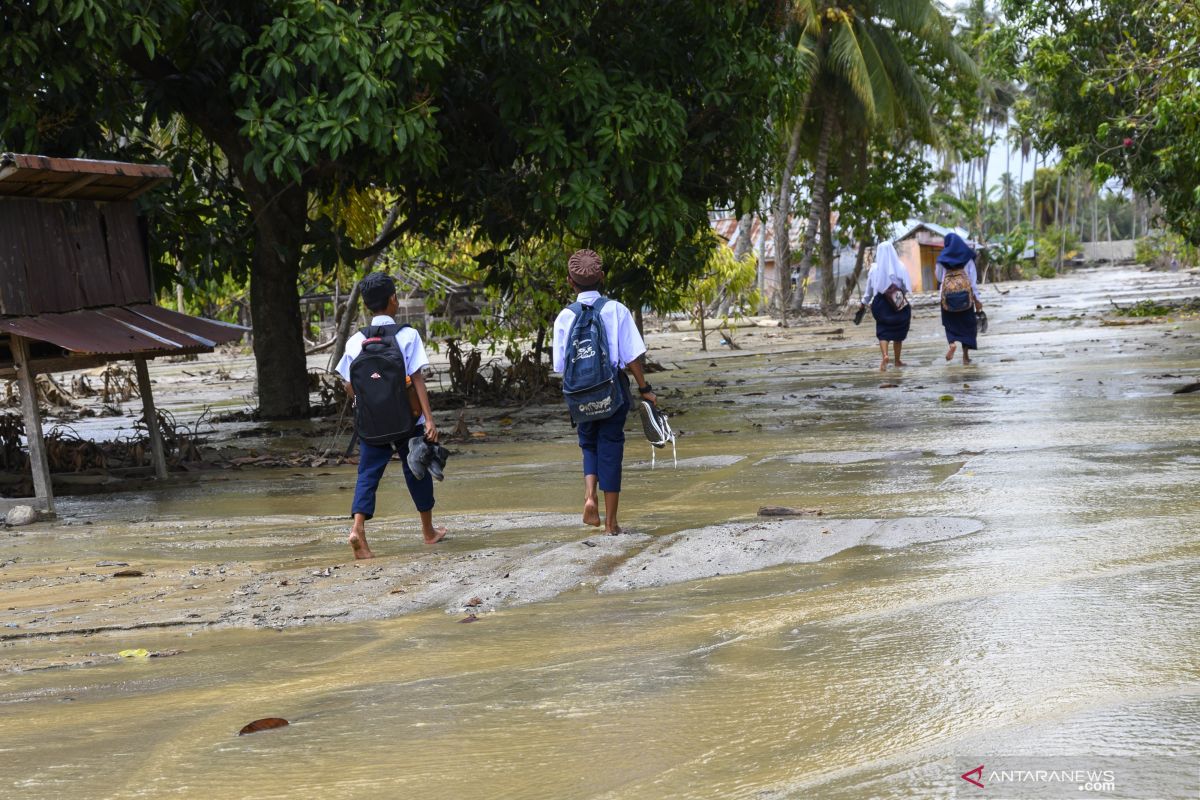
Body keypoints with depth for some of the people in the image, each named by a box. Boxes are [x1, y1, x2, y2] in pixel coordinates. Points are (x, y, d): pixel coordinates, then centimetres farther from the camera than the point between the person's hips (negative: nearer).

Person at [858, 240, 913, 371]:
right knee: (898, 332, 14)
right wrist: (900, 292, 12)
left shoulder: (874, 269, -3)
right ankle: (897, 360, 23)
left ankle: (884, 356, -23)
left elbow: (869, 288, 5)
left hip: (881, 303, 0)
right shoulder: (900, 267, -7)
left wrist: (865, 302, 18)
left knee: (883, 332, 3)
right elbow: (907, 286, -9)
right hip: (899, 304, 0)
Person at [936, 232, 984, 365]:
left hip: (947, 293, 0)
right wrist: (976, 299, 2)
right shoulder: (968, 257, 3)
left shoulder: (942, 259, 4)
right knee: (967, 324, 10)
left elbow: (939, 277, 9)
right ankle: (966, 355, 4)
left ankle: (952, 342, -18)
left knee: (950, 323, 12)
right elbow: (973, 279, 0)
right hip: (966, 293, 0)